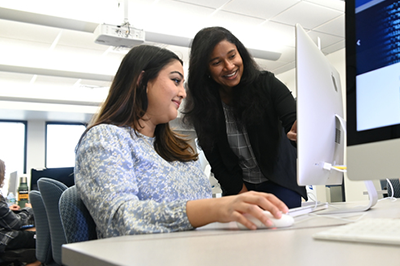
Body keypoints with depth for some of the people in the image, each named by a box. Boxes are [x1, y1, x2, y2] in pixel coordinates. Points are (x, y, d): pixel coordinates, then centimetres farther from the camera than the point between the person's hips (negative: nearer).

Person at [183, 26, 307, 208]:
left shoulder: (266, 84, -11)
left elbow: (293, 120, -25)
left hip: (281, 183, -1)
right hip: (240, 188, 1)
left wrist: (299, 130, -50)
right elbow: (217, 165, -3)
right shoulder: (204, 107, -7)